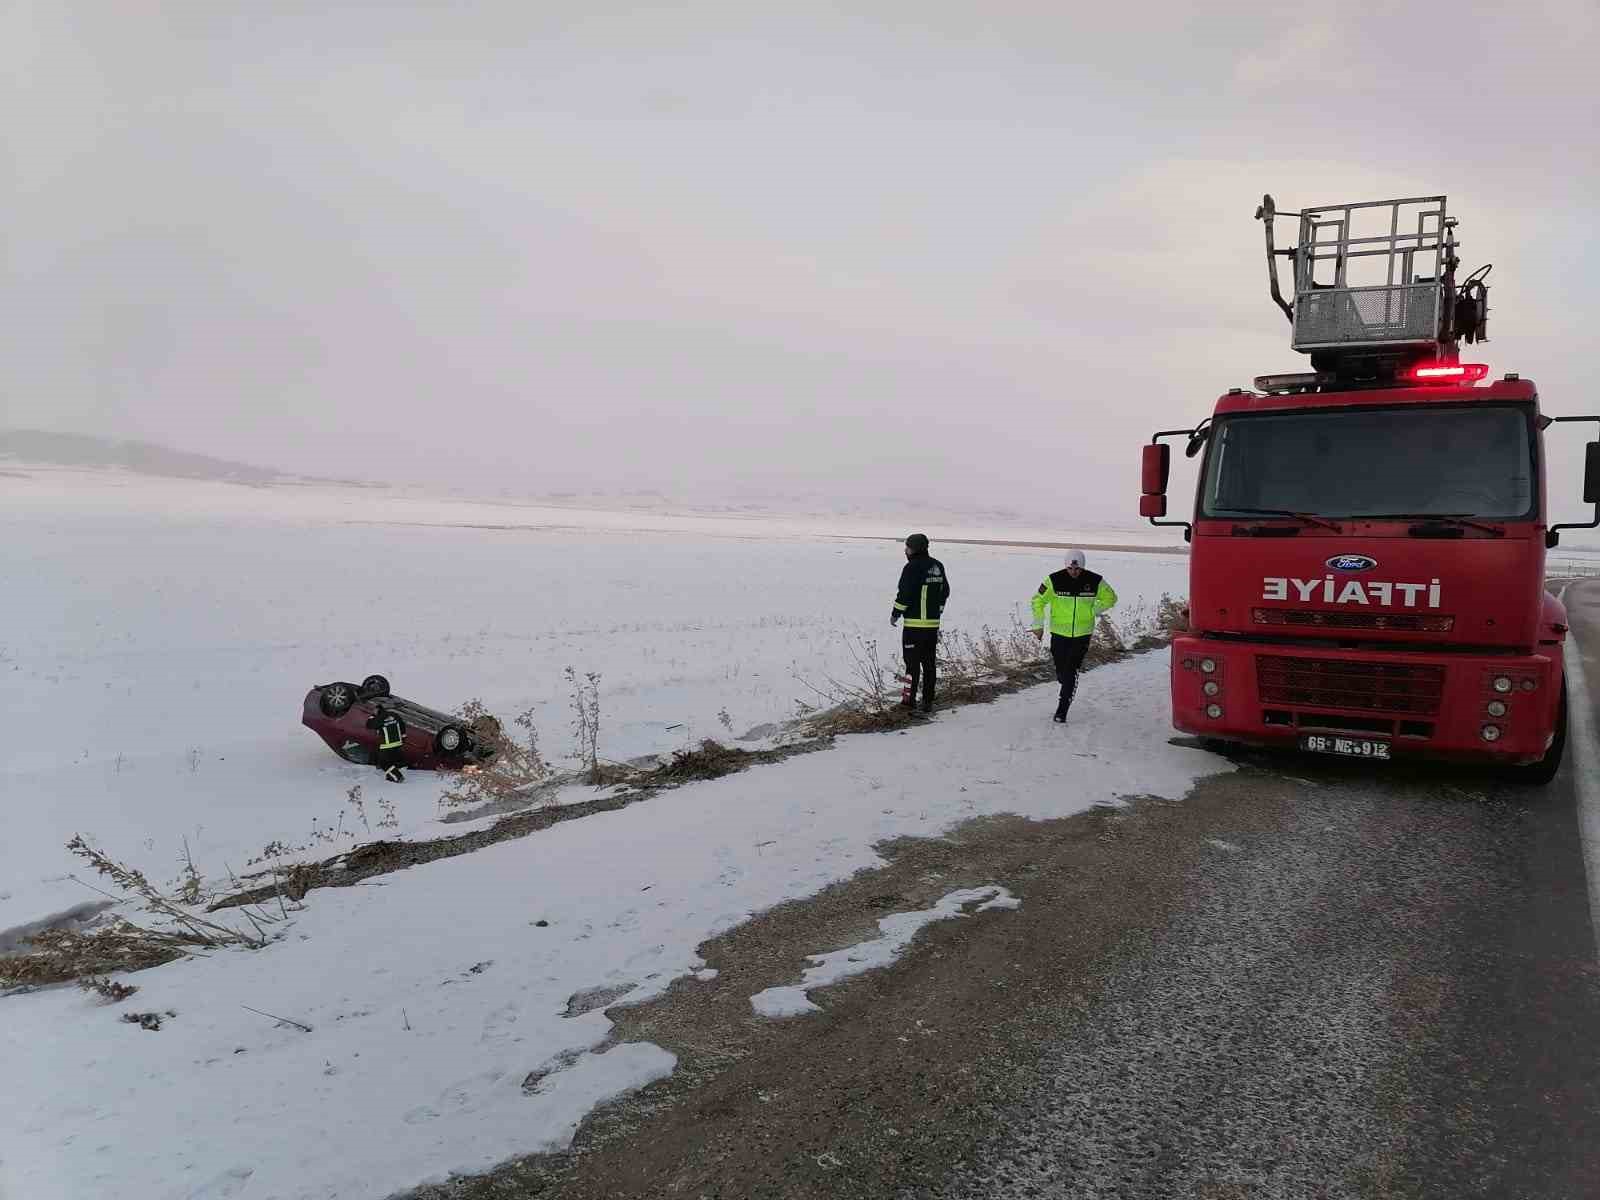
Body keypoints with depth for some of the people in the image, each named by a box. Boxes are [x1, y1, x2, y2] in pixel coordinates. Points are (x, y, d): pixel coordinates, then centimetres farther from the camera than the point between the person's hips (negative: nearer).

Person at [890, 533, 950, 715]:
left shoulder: (912, 567, -14)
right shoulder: (938, 566, 10)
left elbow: (904, 594, -16)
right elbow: (945, 591, 17)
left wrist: (895, 614, -3)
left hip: (914, 624, -7)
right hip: (933, 624, 7)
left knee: (912, 661, 2)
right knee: (929, 663, 10)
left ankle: (910, 698, 5)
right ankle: (928, 701, 12)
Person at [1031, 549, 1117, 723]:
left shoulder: (1095, 581, -8)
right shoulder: (1054, 580, -11)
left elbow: (1110, 598, 10)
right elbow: (1038, 601, 0)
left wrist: (1092, 611, 0)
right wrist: (1038, 625, -1)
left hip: (1082, 633, -1)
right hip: (1059, 632, 1)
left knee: (1071, 672, -9)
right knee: (1060, 669, 7)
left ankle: (1062, 711, -2)